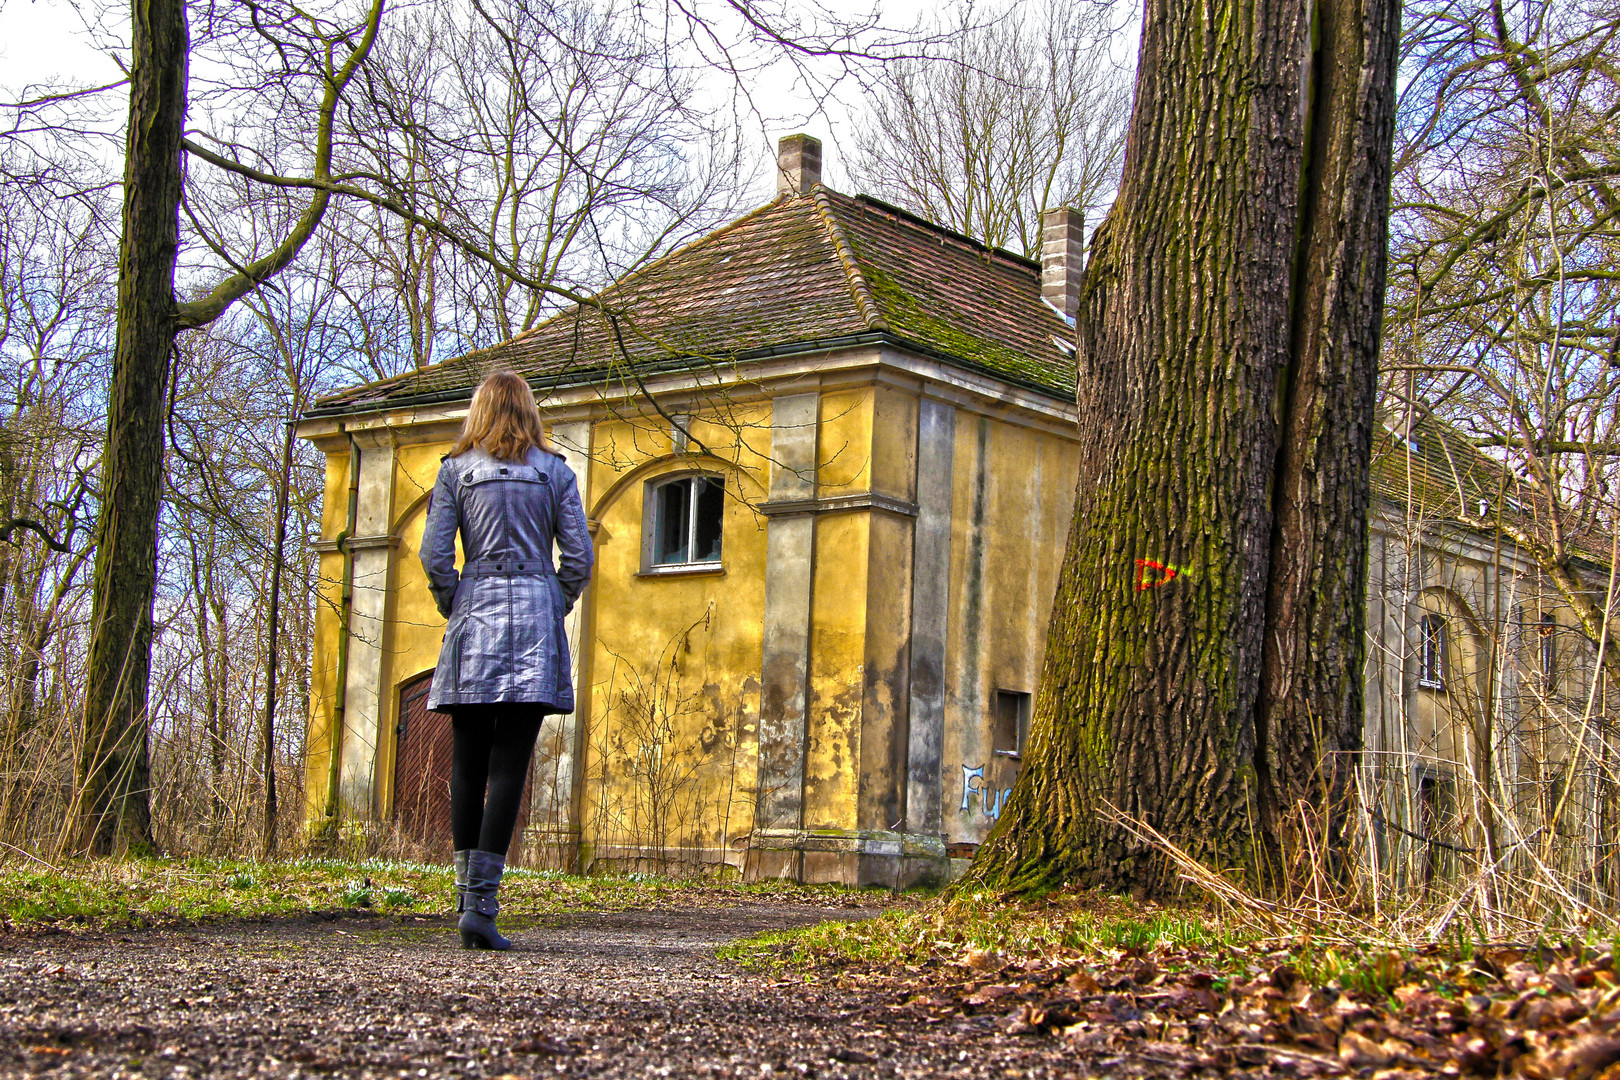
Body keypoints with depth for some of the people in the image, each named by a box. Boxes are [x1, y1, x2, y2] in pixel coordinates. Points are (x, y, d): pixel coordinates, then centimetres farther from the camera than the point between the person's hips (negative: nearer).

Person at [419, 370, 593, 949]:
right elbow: (579, 556, 2)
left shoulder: (456, 469, 7)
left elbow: (434, 554, -1)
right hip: (536, 619, -1)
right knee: (509, 765, -4)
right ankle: (480, 906, -12)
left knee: (468, 764, 9)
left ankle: (469, 895, 10)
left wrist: (454, 608, 12)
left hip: (474, 616, 1)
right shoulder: (555, 471, 8)